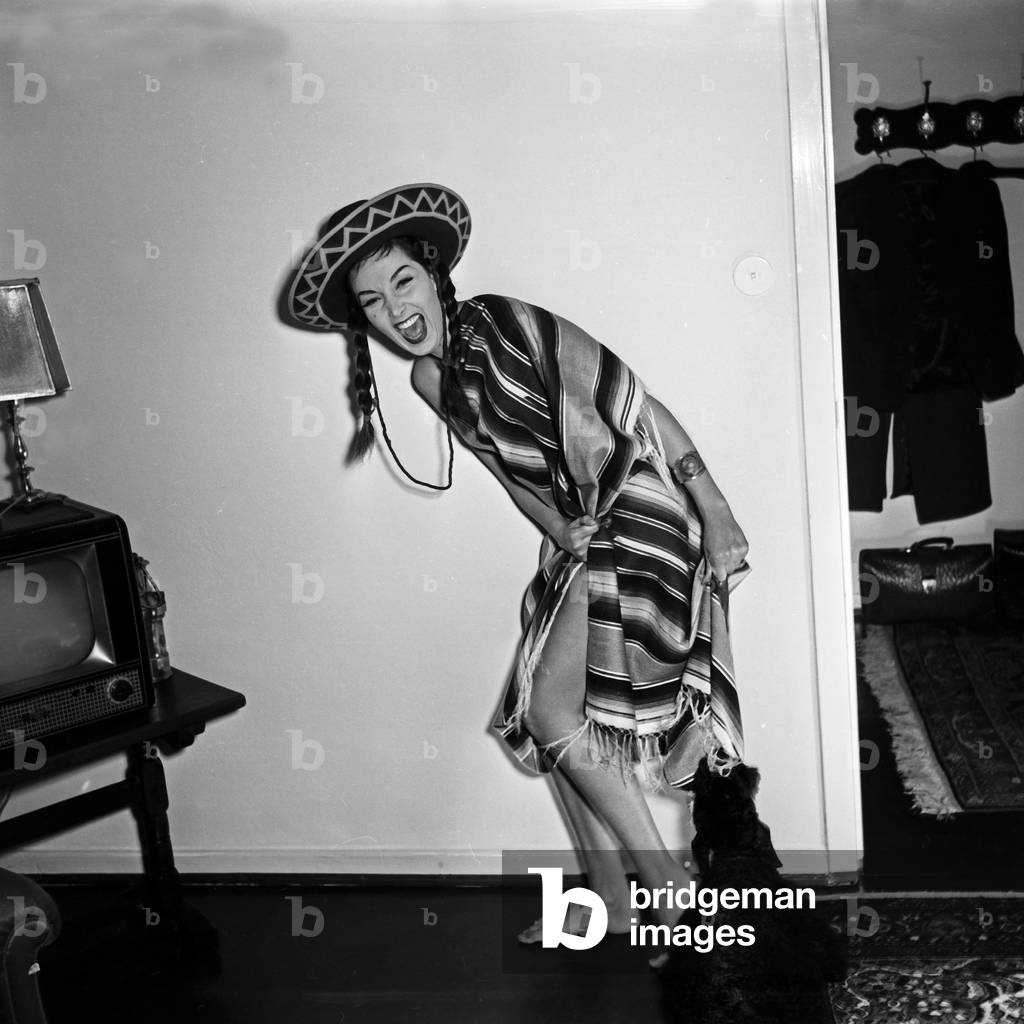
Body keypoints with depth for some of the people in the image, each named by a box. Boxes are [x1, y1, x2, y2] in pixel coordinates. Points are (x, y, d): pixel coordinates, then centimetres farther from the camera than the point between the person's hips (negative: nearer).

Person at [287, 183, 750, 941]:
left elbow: (640, 405, -15)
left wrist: (716, 511, -16)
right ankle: (610, 906, 22)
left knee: (553, 713, -15)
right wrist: (561, 530, -4)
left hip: (641, 516, -8)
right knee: (546, 719, 7)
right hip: (580, 537, 8)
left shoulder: (510, 325, -16)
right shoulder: (430, 381, 7)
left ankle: (663, 876, 2)